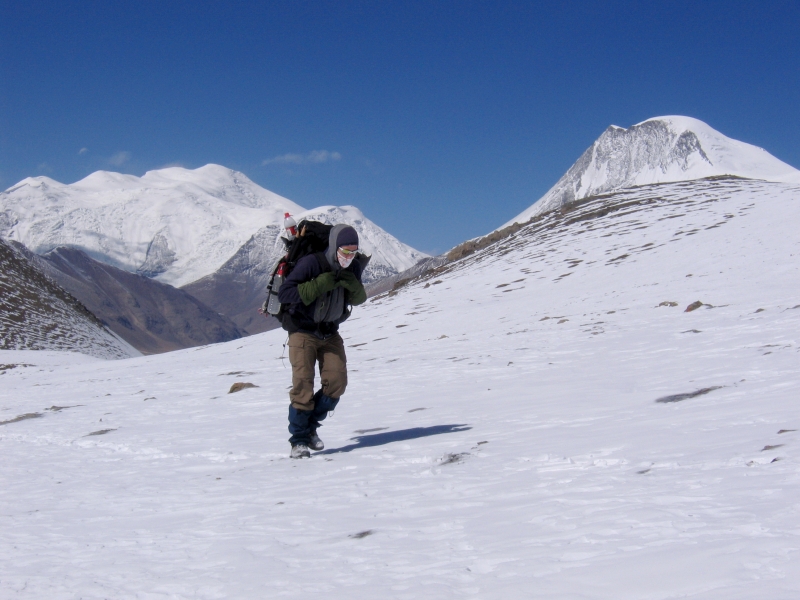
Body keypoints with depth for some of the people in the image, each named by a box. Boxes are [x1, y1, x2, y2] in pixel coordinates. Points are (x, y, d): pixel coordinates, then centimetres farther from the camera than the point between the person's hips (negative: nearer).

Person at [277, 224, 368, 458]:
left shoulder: (352, 268, -4)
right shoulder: (311, 263, -22)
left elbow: (358, 300, 6)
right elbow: (284, 293, -27)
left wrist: (353, 285, -18)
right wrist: (320, 284, -33)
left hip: (330, 333, 5)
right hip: (303, 332, -5)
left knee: (337, 382, -6)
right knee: (303, 383, -14)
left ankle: (310, 427, 14)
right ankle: (299, 439, -4)